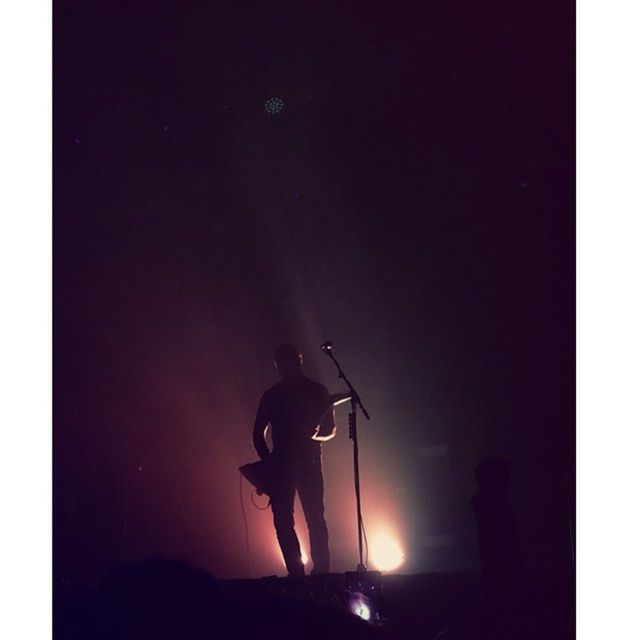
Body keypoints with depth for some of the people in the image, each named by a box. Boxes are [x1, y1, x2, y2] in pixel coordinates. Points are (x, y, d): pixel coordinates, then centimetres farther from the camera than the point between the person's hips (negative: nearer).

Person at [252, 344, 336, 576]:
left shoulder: (317, 391, 6)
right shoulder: (272, 396, 12)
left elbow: (330, 430, 5)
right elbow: (258, 433, 13)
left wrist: (312, 435, -16)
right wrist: (267, 459, -2)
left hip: (309, 462, -3)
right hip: (281, 465, 3)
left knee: (315, 518, -9)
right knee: (283, 521, -3)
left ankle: (321, 571, -7)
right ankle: (297, 573, 2)